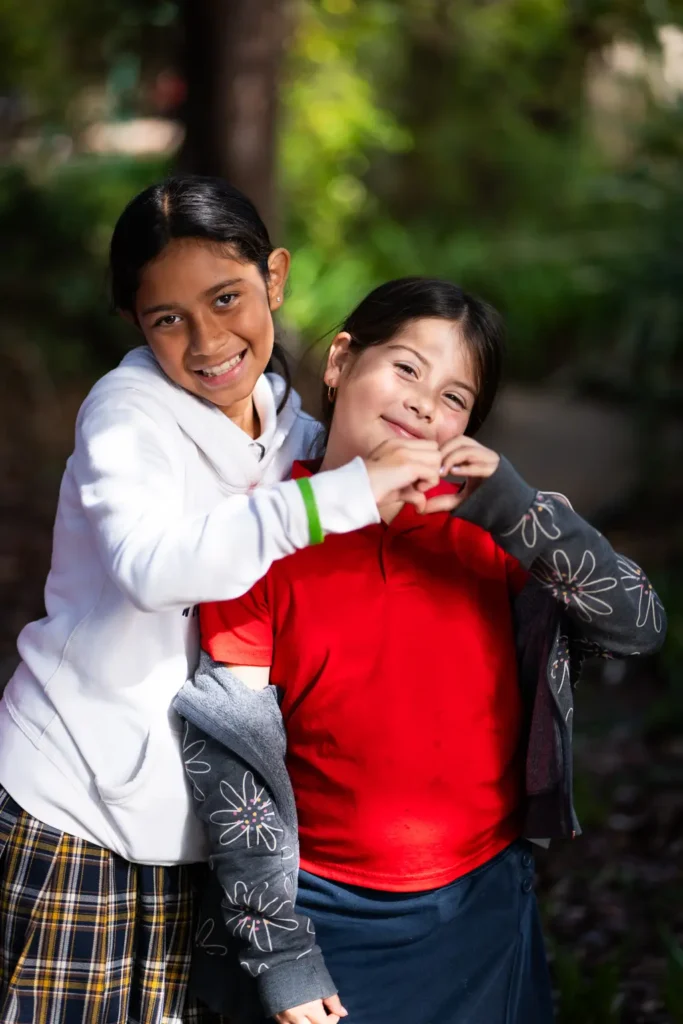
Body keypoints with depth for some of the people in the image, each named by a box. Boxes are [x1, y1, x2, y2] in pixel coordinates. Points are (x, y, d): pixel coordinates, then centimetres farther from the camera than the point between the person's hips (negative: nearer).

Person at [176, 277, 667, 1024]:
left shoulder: (489, 526, -1)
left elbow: (637, 627, -8)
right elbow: (230, 752, -9)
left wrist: (516, 509, -20)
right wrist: (277, 951, -9)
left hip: (486, 908, 3)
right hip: (326, 921, -2)